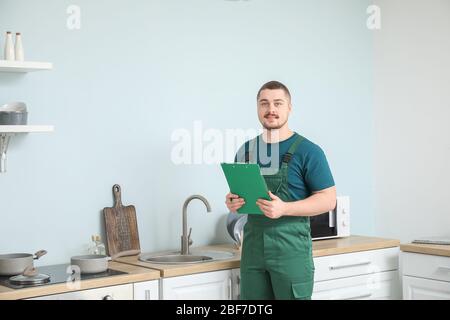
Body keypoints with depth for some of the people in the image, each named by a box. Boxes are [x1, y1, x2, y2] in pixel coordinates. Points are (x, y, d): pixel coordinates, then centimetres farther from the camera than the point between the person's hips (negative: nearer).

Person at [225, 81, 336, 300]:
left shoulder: (307, 151, -6)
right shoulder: (245, 151, 10)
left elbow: (328, 199, -8)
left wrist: (284, 208, -21)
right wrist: (233, 202, -4)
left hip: (291, 249, -4)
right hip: (252, 248, 5)